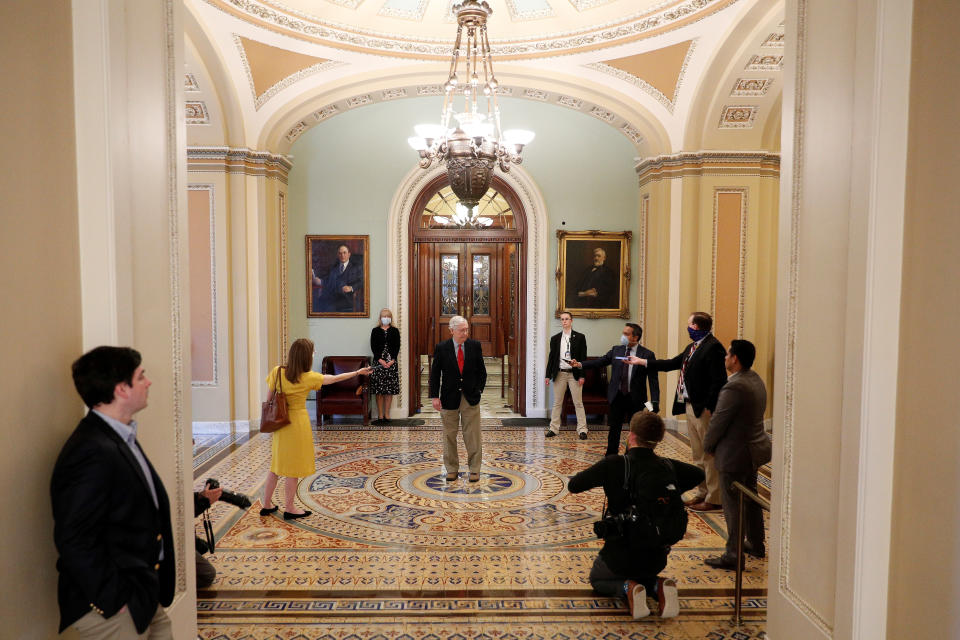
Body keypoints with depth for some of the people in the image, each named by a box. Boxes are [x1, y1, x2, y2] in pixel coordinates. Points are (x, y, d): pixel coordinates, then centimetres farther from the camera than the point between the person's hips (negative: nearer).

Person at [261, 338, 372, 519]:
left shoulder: (277, 372, -5)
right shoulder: (308, 378, -15)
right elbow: (334, 379, -3)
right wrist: (357, 372, 10)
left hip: (280, 424, 5)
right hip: (298, 422, -5)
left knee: (276, 464, 17)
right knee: (293, 466, 5)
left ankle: (267, 505, 25)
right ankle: (289, 509, 15)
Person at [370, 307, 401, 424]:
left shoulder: (395, 331, 8)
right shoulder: (375, 331, 7)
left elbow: (397, 347, 2)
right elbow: (373, 347, 0)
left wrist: (392, 360, -10)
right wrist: (380, 360, -12)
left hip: (391, 363, 1)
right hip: (378, 362, -1)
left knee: (389, 390, 2)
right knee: (379, 390, -2)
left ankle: (387, 415, 11)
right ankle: (380, 415, 2)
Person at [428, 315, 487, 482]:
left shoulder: (475, 346, 0)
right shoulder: (441, 348, -3)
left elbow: (481, 371, 9)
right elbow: (435, 374, -1)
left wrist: (478, 390, 1)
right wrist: (435, 396, -7)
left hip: (471, 398, 0)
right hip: (449, 398, 0)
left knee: (473, 435, 1)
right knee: (449, 435, 7)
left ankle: (474, 469, 12)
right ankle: (452, 469, 19)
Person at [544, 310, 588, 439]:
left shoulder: (580, 337, 0)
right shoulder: (555, 339, 7)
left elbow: (583, 357, -2)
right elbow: (551, 357, 9)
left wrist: (582, 375, -8)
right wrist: (548, 375, 4)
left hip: (574, 374, -2)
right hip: (560, 374, 2)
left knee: (578, 403, 1)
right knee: (557, 403, 8)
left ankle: (582, 429, 7)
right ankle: (554, 428, 15)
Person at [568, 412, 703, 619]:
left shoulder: (614, 464, -20)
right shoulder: (668, 467, -7)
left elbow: (573, 485, -11)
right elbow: (699, 475, 14)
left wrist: (601, 474, 6)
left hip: (620, 553, -4)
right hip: (657, 556, 4)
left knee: (597, 579, 28)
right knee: (642, 576, 37)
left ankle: (627, 588, -4)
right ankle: (659, 586, 4)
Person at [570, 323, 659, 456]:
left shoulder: (647, 354, -6)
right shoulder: (616, 350, 5)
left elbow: (653, 380, -8)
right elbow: (600, 361, 1)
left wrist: (655, 402, -15)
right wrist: (580, 364, -12)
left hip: (636, 399, -3)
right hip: (617, 396, 3)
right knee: (614, 428, 10)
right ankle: (611, 456, 21)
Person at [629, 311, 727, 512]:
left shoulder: (713, 347, -16)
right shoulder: (692, 347, 15)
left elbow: (718, 381, -21)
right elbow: (672, 364, 23)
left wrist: (709, 407, -23)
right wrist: (642, 362, 24)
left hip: (704, 409, -10)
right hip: (690, 406, 10)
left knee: (710, 454, -1)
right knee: (698, 455, 17)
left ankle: (714, 499, 8)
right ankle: (703, 493, 28)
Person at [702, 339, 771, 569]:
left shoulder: (734, 388, -26)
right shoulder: (756, 380, 6)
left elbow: (718, 422, -20)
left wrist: (708, 446, -2)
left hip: (736, 454, -10)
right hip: (755, 448, 10)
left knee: (733, 505, 0)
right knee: (751, 499, 23)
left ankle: (732, 555, 9)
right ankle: (756, 545, 37)